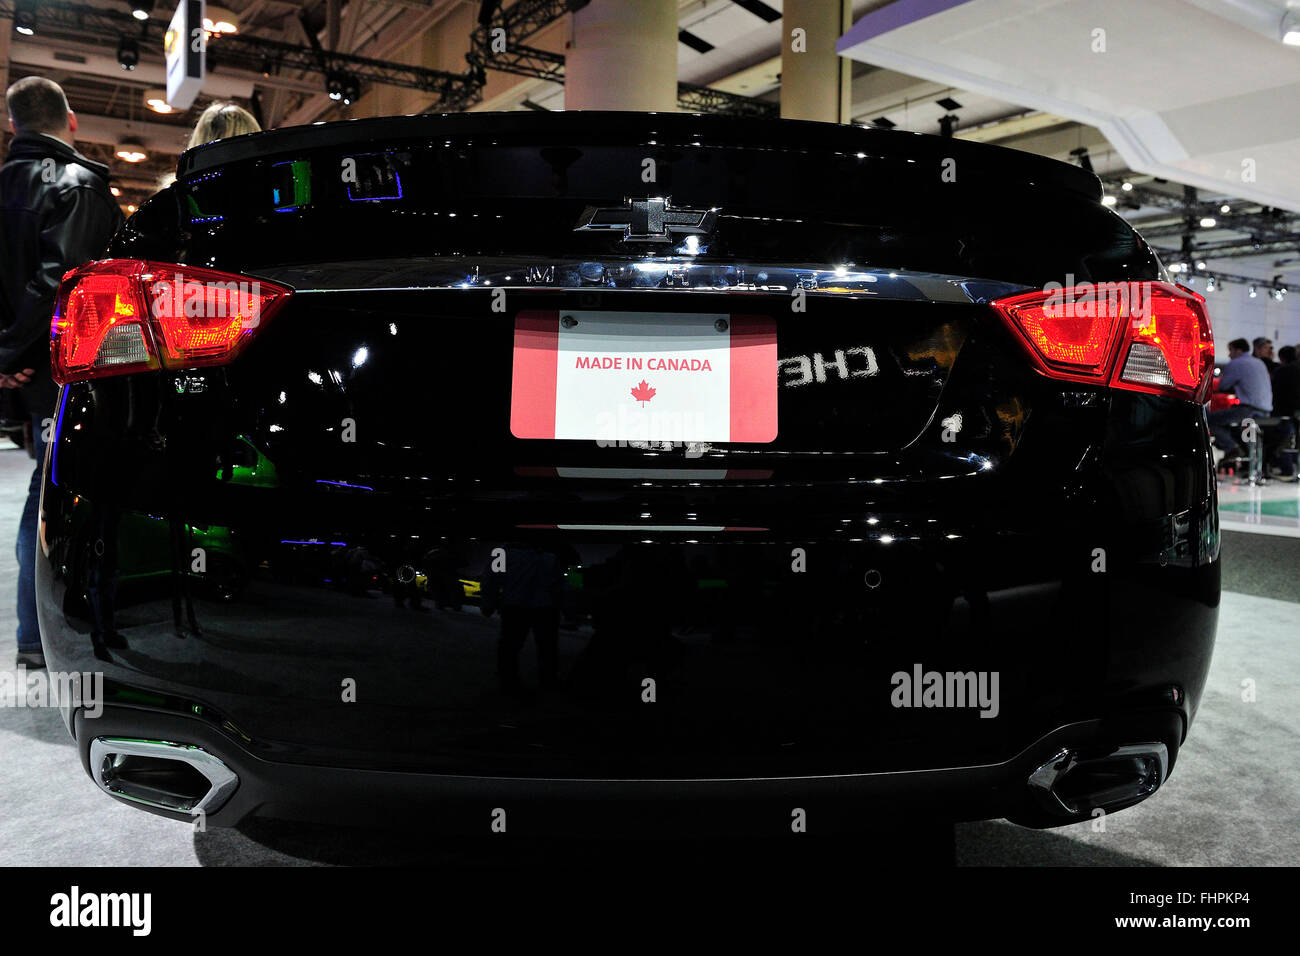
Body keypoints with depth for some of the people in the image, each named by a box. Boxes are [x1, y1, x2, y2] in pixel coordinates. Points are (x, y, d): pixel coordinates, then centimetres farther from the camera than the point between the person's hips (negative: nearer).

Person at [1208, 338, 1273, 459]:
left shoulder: (1235, 364, -4)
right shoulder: (1260, 363, 22)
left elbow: (1222, 387, 0)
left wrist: (1221, 378, 22)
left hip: (1250, 410, -9)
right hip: (1265, 411, 9)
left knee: (1208, 418, -6)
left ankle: (1232, 448, -16)